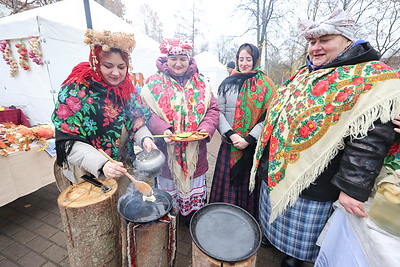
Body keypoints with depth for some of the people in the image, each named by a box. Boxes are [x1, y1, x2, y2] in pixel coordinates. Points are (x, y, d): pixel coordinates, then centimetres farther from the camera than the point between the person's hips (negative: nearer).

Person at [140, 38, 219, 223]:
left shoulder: (201, 83, 7)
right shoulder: (153, 84, 0)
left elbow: (212, 110, 5)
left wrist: (206, 129, -13)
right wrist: (162, 130, -23)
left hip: (195, 156, 3)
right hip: (166, 157, -2)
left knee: (195, 198, 19)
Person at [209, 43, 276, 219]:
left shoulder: (265, 85, 2)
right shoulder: (228, 83, 7)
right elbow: (219, 112, 1)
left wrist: (249, 139, -14)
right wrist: (230, 134, -12)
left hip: (254, 145, -1)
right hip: (230, 144, 1)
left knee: (249, 183, 10)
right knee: (227, 183, 9)